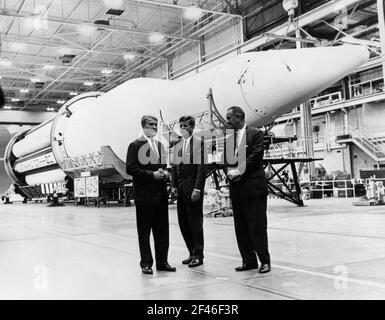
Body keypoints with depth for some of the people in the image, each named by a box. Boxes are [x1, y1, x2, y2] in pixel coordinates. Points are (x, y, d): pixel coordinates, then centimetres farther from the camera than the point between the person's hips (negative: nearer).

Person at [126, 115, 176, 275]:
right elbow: (130, 168, -10)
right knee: (144, 230, 3)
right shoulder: (135, 145, -3)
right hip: (144, 194, -6)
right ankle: (146, 263, 12)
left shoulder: (159, 145, 18)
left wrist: (165, 173, 2)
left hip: (161, 194, 6)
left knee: (162, 230, 8)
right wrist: (152, 174, -17)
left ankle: (162, 261, 17)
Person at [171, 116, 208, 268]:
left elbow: (202, 166, -11)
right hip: (180, 188, 7)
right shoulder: (177, 146, 15)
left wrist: (197, 188, -16)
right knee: (183, 222, 8)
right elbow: (174, 168, 16)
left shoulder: (199, 142, -5)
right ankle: (192, 253, 19)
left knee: (195, 221, 0)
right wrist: (173, 185, 4)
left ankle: (198, 255, 10)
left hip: (193, 187, -6)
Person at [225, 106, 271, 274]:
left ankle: (264, 260, 7)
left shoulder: (256, 134, -1)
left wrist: (239, 172, -12)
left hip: (254, 186, -6)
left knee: (257, 226, -3)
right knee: (241, 227, 8)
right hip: (236, 187, 6)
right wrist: (230, 171, -7)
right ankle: (248, 260, 17)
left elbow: (255, 157, -10)